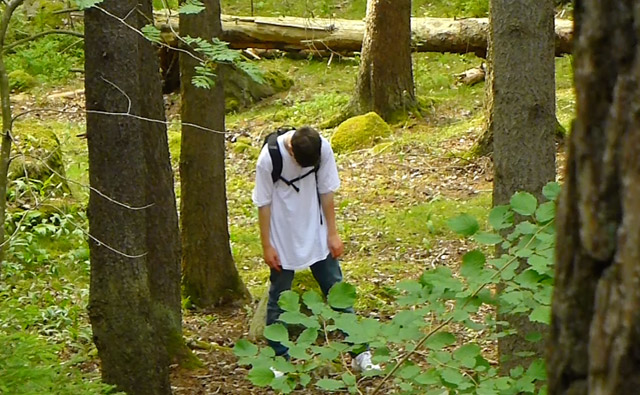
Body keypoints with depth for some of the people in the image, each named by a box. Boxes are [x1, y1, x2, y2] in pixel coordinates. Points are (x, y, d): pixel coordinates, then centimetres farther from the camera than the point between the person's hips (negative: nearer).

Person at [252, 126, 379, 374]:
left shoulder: (323, 149, -14)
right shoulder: (269, 158, -21)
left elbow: (326, 191, -3)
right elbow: (263, 203, -12)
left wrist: (333, 233, -1)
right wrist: (267, 246, -8)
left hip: (316, 234, 3)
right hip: (283, 238, -3)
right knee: (279, 297, 5)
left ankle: (360, 354, 10)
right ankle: (278, 360, 17)